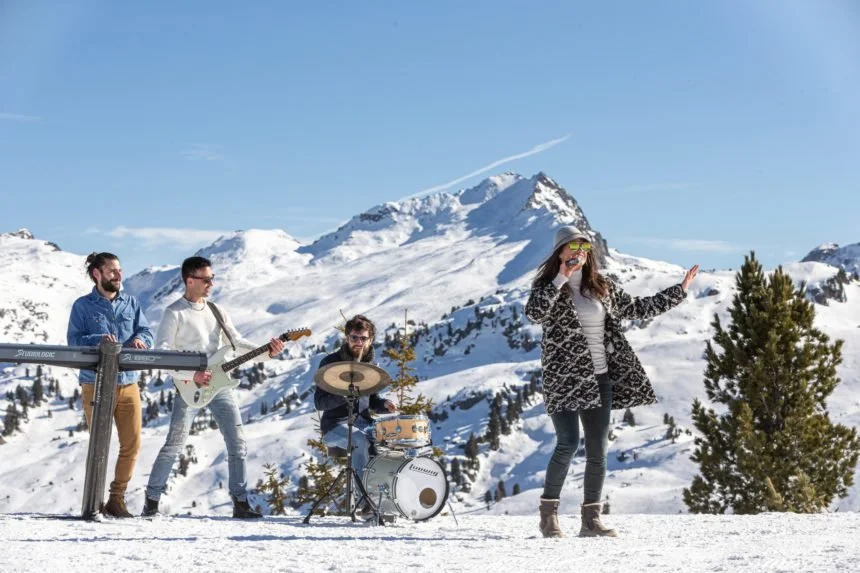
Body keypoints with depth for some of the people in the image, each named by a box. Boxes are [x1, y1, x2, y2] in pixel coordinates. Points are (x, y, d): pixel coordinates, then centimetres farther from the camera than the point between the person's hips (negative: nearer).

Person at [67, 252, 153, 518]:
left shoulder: (131, 302, 12)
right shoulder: (83, 306, 2)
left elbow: (146, 332, 9)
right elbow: (74, 339, -5)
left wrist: (140, 339, -14)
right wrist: (98, 340, -23)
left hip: (128, 383, 4)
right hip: (95, 384, -4)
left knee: (132, 444, 2)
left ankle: (117, 499, 15)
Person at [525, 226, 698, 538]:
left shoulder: (602, 288, 13)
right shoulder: (548, 285, -2)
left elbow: (639, 307, 20)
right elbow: (534, 313, -23)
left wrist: (680, 290, 21)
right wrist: (560, 280, -24)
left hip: (599, 379, 5)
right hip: (563, 378, -5)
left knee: (598, 450, 4)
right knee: (568, 443, -15)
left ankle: (591, 519, 12)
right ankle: (548, 513, -2)